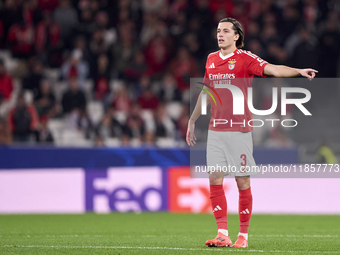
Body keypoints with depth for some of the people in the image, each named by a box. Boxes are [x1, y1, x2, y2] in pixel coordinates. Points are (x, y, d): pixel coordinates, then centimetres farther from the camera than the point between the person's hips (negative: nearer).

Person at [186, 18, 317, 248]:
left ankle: (243, 235, 8)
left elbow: (272, 69, -21)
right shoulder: (211, 60, 11)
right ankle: (223, 234, 3)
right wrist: (192, 121, 29)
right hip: (215, 130, 5)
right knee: (215, 179, -1)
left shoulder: (245, 58, -6)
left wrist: (299, 71, -38)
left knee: (243, 182, -1)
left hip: (240, 130, -5)